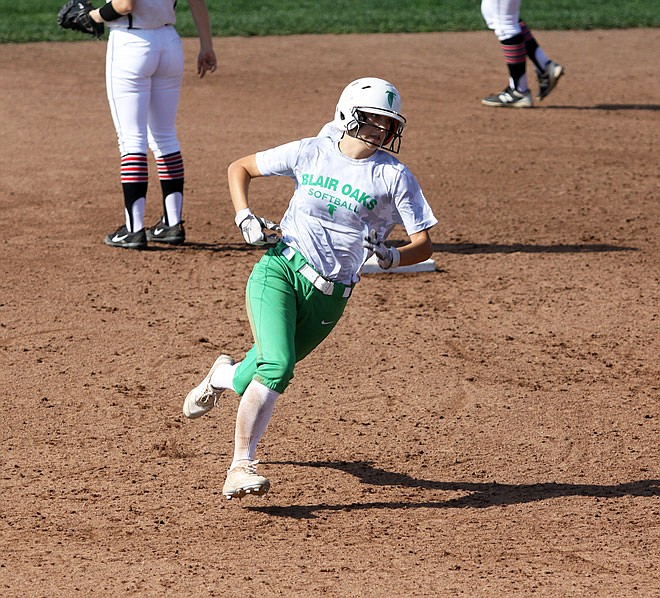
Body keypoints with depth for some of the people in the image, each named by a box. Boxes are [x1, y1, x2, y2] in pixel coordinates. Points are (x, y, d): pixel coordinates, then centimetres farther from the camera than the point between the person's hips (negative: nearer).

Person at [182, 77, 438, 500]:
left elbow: (424, 245, -4)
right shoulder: (312, 152, 2)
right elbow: (240, 168, 15)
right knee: (277, 366, -22)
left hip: (329, 298, 2)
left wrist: (391, 256, -25)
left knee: (274, 367, 7)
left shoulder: (394, 176, -1)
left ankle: (226, 376, 44)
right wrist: (246, 219, -1)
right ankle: (241, 467, -19)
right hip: (280, 271, -2)